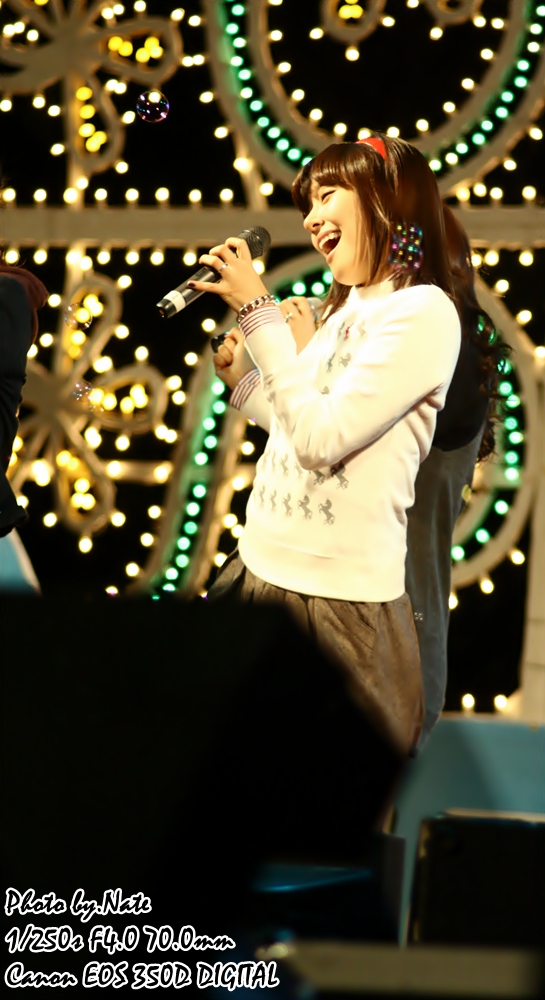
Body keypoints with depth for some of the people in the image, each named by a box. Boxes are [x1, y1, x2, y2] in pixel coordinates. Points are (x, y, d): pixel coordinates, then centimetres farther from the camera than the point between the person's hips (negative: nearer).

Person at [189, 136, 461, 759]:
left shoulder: (422, 311, -14)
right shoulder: (348, 309, 13)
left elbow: (321, 438, -21)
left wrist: (259, 312, -17)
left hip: (337, 598, -8)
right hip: (260, 569, 8)